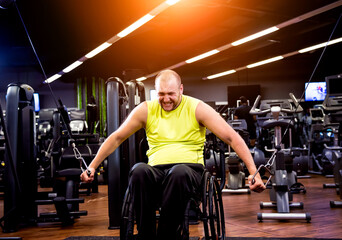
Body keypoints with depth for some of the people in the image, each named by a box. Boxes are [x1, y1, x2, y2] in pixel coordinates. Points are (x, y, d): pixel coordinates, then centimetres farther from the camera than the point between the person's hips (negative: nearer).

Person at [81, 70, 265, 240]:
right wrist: (92, 166, 8)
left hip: (189, 168, -2)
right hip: (156, 171, 2)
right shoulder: (146, 109, 9)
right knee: (139, 171, -33)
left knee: (179, 173, -38)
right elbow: (116, 138, 15)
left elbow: (232, 137, -2)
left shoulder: (196, 108, 2)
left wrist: (253, 172, -11)